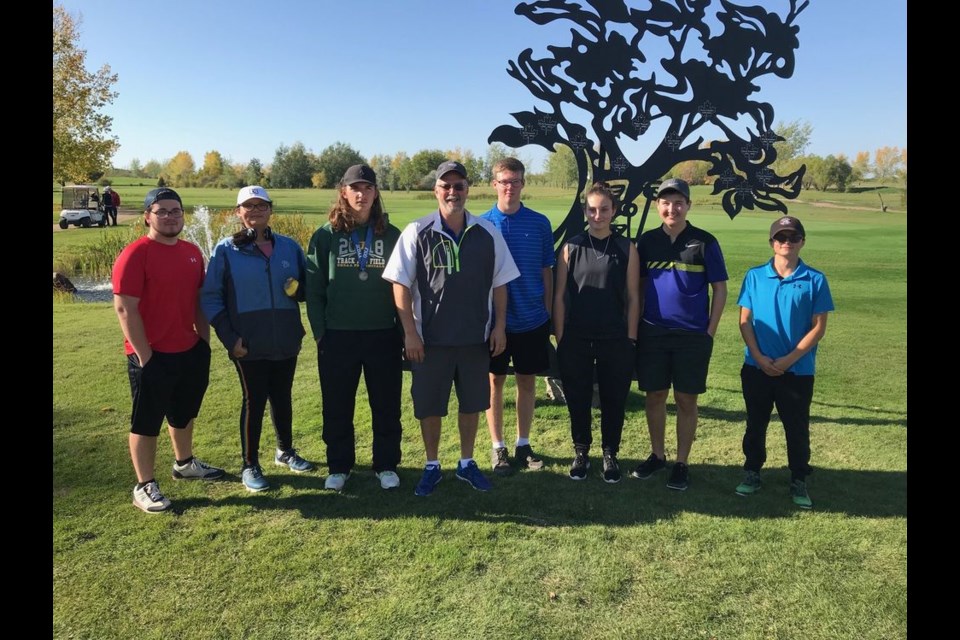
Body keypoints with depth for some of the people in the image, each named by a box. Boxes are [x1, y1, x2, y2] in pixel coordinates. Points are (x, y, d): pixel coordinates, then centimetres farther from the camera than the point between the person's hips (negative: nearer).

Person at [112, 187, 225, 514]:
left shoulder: (192, 252, 6)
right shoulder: (135, 254, -15)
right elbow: (124, 308, -18)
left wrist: (204, 340, 10)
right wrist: (144, 354, -18)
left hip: (189, 350, 7)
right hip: (152, 356, -7)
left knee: (184, 413, 23)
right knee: (146, 422, 5)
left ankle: (184, 463, 43)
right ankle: (144, 487, 17)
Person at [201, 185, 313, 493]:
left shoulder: (289, 247, 5)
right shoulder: (226, 250, -3)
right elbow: (211, 297, -3)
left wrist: (298, 289, -11)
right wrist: (229, 338, -10)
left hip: (287, 342, 3)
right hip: (249, 346, -3)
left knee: (282, 398, 16)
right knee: (254, 401, 5)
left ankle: (285, 451, 36)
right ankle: (250, 465, 21)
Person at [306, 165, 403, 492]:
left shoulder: (391, 235, 2)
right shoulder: (326, 236, 0)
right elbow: (314, 288, 1)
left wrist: (404, 333, 1)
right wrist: (320, 331, -4)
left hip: (383, 336, 1)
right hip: (338, 337, 0)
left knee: (387, 407, 9)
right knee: (337, 408, 10)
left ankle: (386, 465, 25)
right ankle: (339, 467, 27)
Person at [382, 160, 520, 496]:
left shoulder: (487, 233, 0)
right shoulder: (417, 232, -6)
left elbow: (500, 283, 6)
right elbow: (401, 284, -5)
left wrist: (499, 326, 2)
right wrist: (410, 332, -9)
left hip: (476, 337, 2)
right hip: (430, 338, -2)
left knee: (472, 403, 13)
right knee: (428, 405, 8)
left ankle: (466, 463, 32)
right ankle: (432, 466, 28)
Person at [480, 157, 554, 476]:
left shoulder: (539, 223, 0)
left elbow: (546, 271, 5)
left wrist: (548, 312, 3)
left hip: (532, 318, 1)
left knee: (527, 380, 11)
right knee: (495, 381, 7)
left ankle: (523, 444, 26)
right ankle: (498, 448, 21)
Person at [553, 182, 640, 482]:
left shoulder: (626, 249, 2)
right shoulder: (571, 248, 2)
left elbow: (633, 298, 3)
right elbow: (559, 296, 2)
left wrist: (630, 339, -1)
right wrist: (560, 339, -1)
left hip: (615, 340, 0)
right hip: (576, 340, 0)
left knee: (614, 400, 8)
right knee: (578, 399, 9)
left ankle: (610, 455, 26)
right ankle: (581, 453, 27)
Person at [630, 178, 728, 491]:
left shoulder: (704, 242, -3)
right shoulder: (647, 241, 5)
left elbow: (719, 288, 1)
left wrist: (710, 331, -3)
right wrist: (636, 327, 6)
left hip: (693, 335, -2)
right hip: (652, 333, 3)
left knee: (686, 400, 5)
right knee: (655, 396, 10)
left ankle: (682, 463, 18)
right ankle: (657, 455, 27)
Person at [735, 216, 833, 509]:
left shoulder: (815, 280, -4)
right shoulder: (755, 276, 0)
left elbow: (818, 328, -4)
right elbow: (745, 321, 1)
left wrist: (788, 360, -12)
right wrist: (759, 357, -10)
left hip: (798, 370, -1)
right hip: (756, 367, 1)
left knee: (797, 427, 9)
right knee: (755, 423, 13)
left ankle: (799, 481, 24)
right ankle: (752, 471, 29)